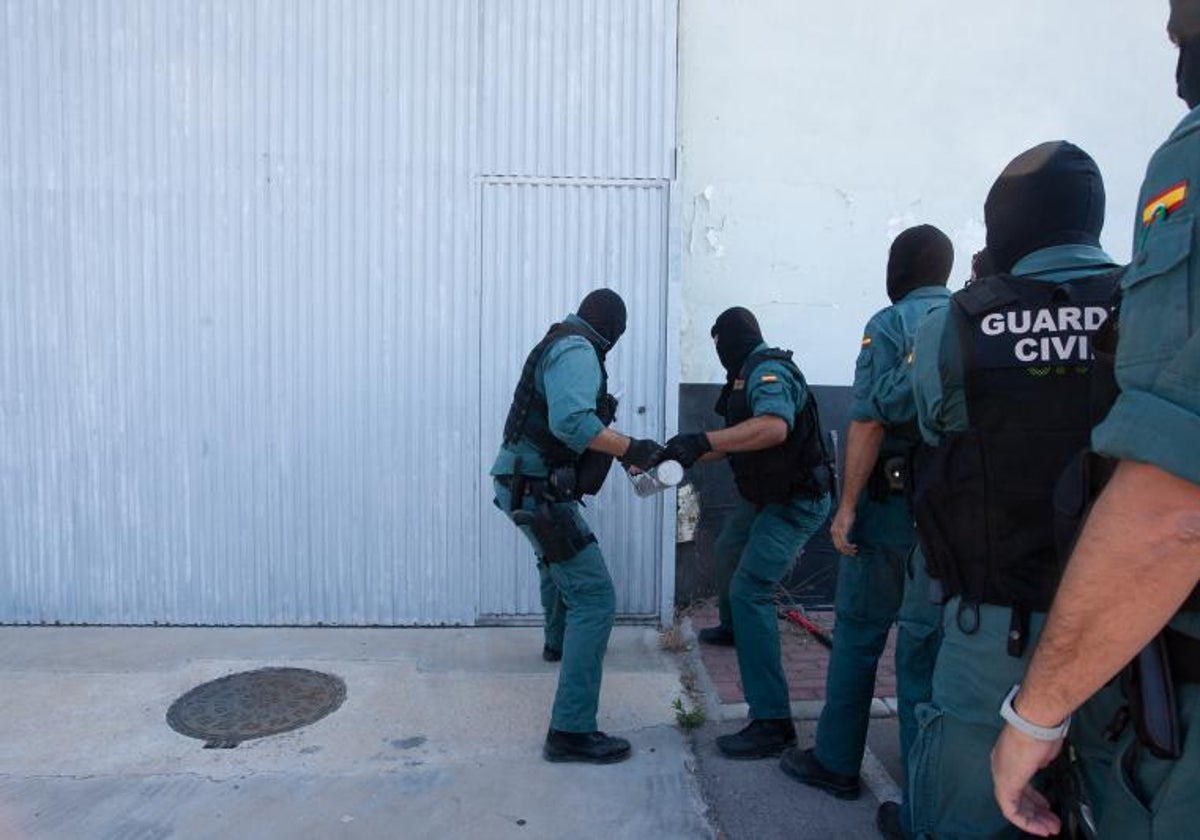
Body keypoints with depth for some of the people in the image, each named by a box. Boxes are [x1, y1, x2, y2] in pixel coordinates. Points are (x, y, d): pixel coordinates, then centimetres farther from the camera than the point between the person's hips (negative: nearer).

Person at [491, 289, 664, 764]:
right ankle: (571, 732, -8)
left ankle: (558, 642, 59)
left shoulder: (561, 346, 15)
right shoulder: (576, 351, -15)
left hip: (530, 488, 11)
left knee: (559, 564, 34)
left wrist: (621, 448, 24)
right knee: (594, 599, -11)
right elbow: (571, 422, -32)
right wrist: (630, 448, -27)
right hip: (540, 495, -11)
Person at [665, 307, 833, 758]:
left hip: (795, 501, -11)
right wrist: (690, 452, 11)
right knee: (728, 553, 29)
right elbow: (736, 441, 16)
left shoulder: (768, 370, -21)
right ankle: (732, 630, 57)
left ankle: (772, 723, -17)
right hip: (764, 494, 11)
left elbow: (775, 426, -41)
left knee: (750, 591, -20)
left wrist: (702, 441, -46)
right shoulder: (750, 374, 10)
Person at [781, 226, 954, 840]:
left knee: (858, 635, 10)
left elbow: (869, 422, -13)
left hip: (894, 504, -4)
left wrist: (847, 507, -11)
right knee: (930, 648, 8)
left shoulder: (891, 325, -5)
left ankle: (836, 763, 24)